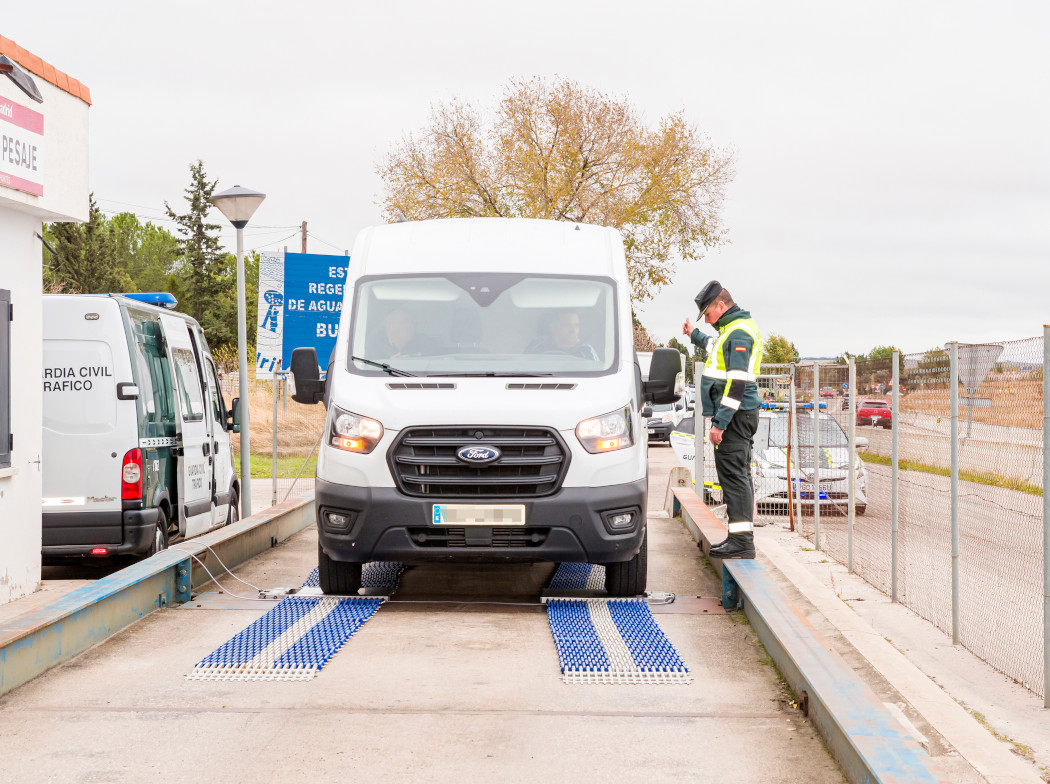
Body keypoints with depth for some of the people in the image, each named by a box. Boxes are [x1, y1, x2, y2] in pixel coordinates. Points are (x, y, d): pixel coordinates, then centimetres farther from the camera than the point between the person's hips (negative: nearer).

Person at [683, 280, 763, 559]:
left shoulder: (739, 332, -17)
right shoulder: (734, 329, 16)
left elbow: (737, 382, -23)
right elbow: (723, 354, 40)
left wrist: (719, 422, -24)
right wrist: (695, 335, 49)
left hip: (734, 415, -11)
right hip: (736, 414, 11)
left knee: (733, 474, -11)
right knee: (738, 475, 13)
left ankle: (742, 540, -13)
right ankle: (741, 535, 18)